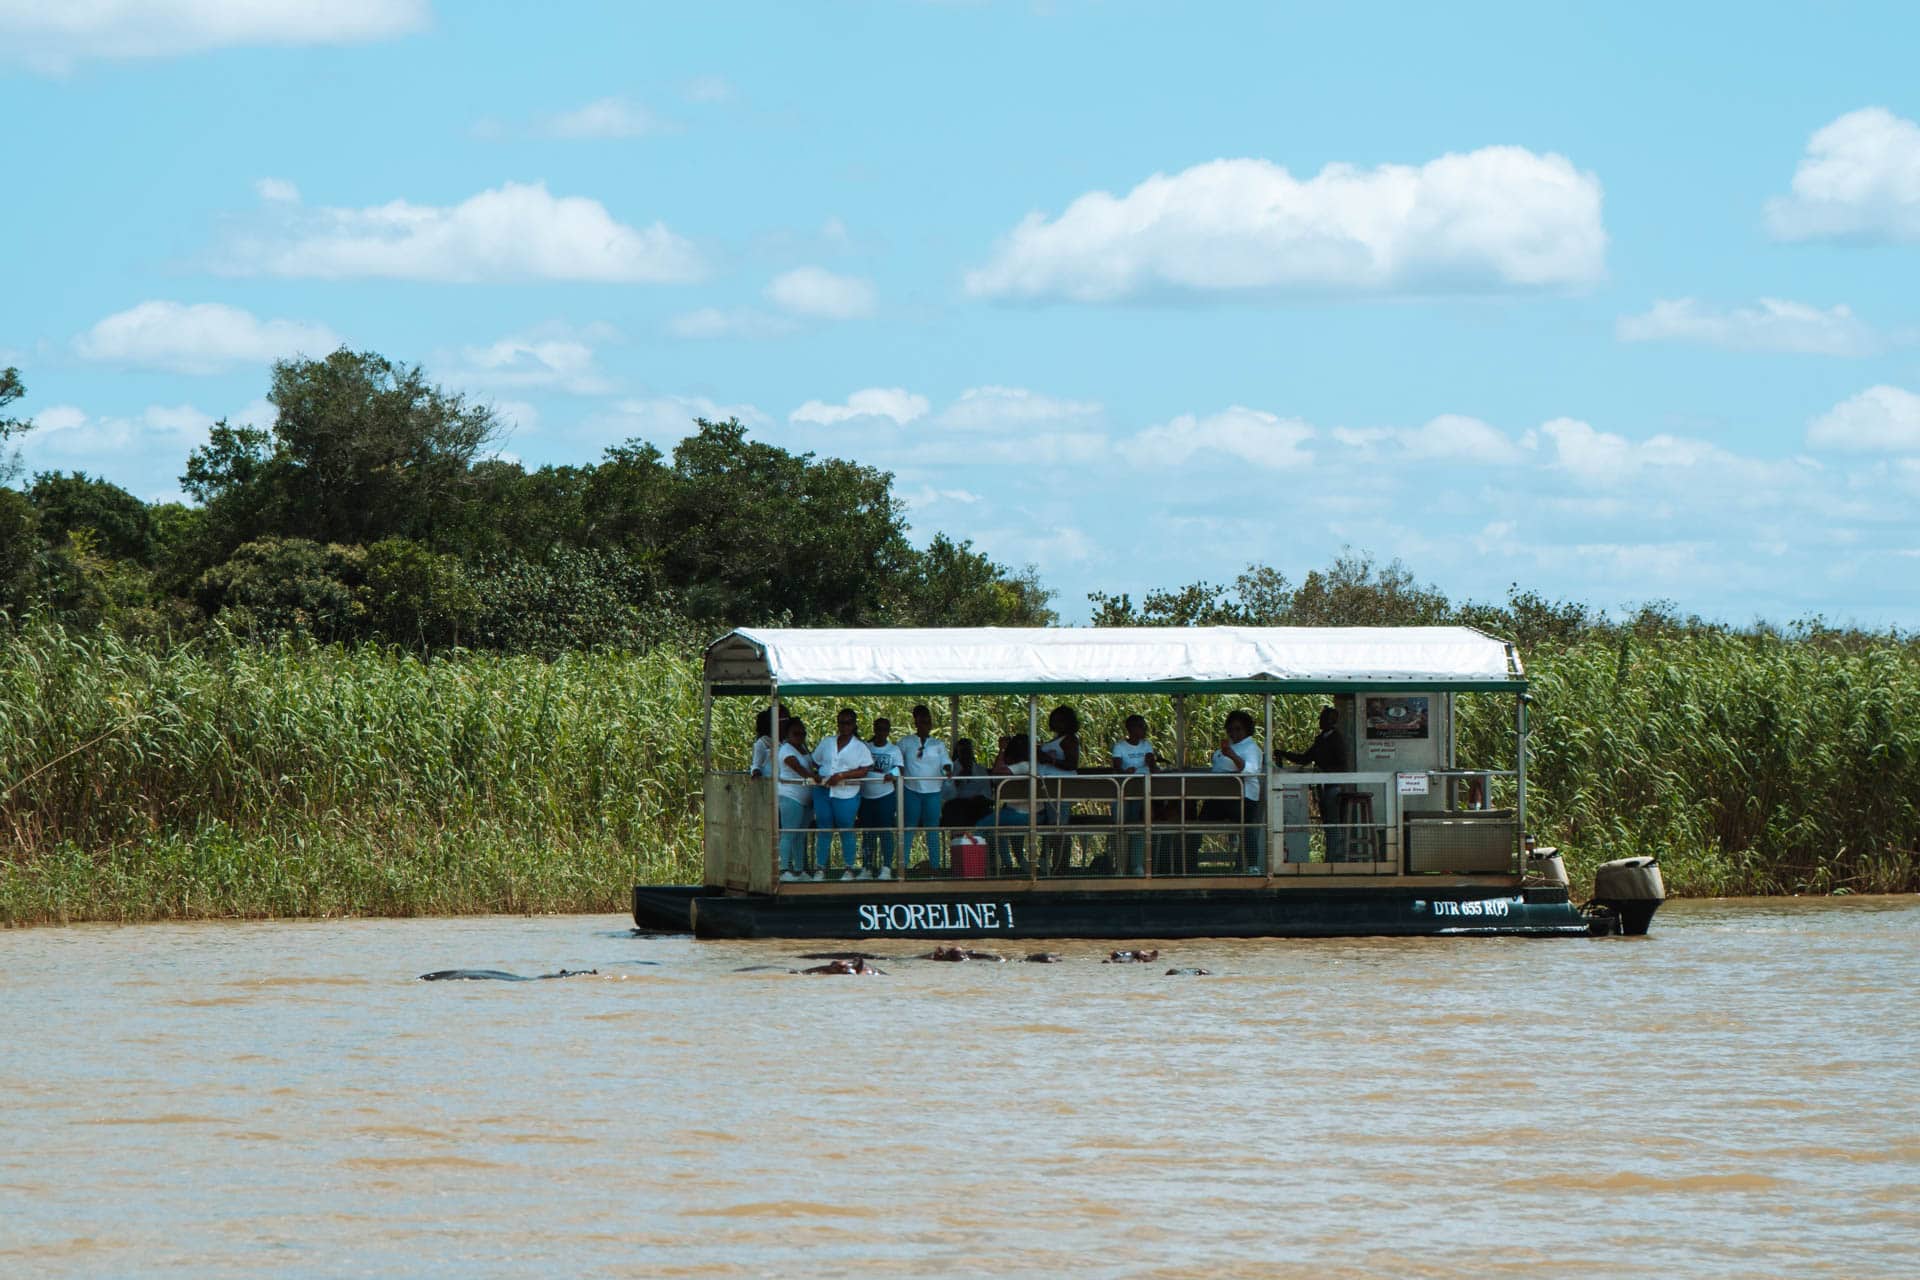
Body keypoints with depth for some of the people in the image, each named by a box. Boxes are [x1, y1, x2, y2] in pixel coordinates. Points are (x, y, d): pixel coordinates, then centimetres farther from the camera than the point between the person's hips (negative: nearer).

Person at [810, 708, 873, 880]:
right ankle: (820, 868, 8)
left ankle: (849, 869, 10)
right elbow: (815, 762, 22)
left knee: (846, 831, 1)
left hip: (846, 793, -3)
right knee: (823, 830, 3)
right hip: (823, 791, 3)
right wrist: (816, 774, 2)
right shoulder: (826, 743, 14)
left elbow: (863, 770, -7)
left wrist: (841, 776, -15)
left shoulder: (860, 747, 2)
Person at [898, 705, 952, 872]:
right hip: (912, 790, -1)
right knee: (909, 828, -2)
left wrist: (948, 770, -21)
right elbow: (898, 763, 10)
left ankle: (934, 864, 4)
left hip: (932, 791, 1)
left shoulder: (938, 745, 11)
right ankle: (903, 864, -1)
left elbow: (945, 762, 0)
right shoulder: (906, 743, 9)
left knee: (933, 829, 2)